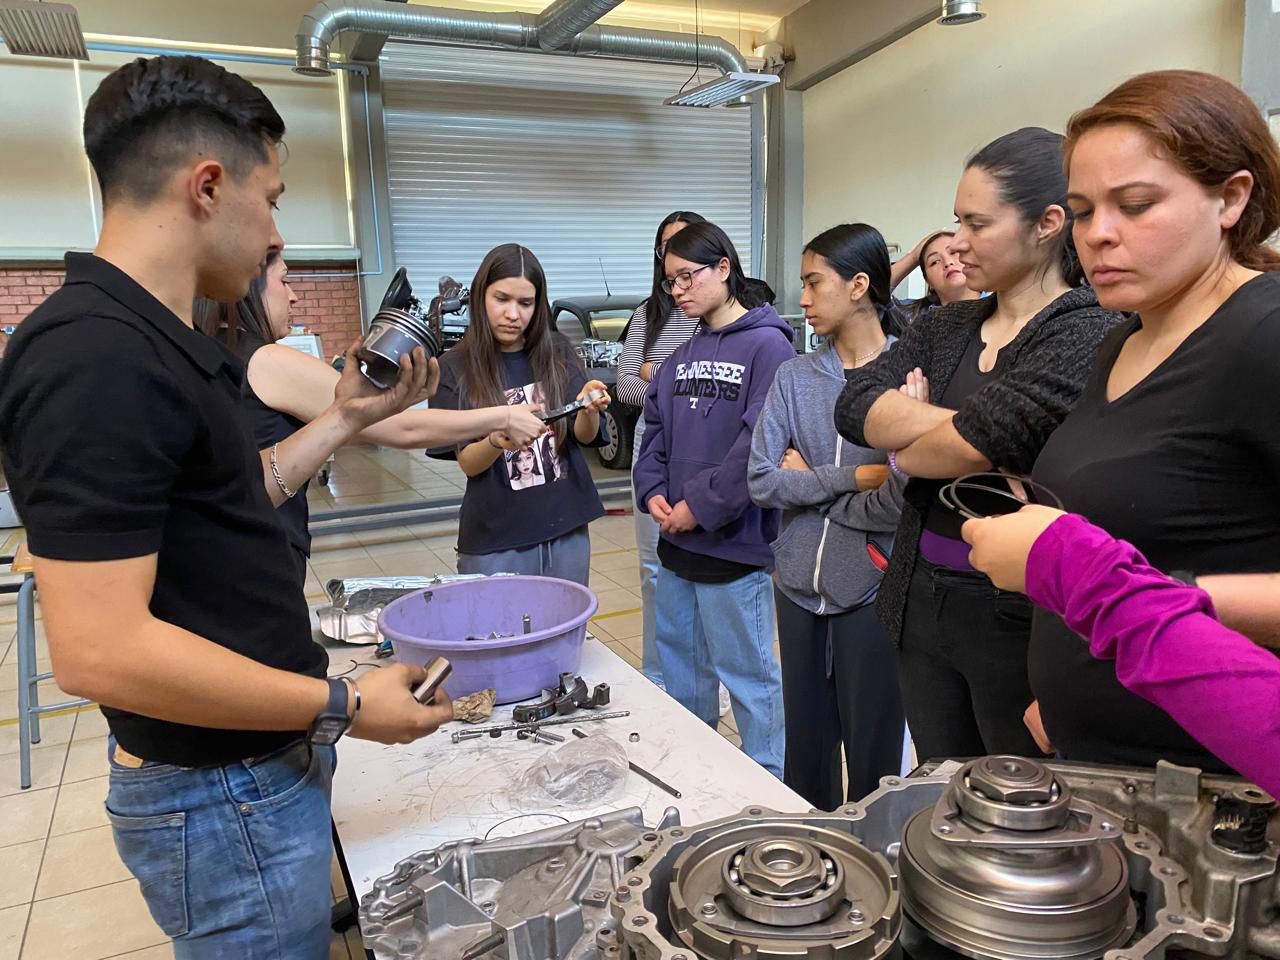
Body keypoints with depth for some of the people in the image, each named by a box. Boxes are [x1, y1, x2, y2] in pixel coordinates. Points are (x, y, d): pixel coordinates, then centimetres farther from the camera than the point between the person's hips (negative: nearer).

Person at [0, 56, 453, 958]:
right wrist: (343, 706, -21)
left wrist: (346, 417, 10)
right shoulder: (98, 360, -26)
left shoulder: (153, 341, 5)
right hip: (224, 802, -9)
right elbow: (99, 649, -29)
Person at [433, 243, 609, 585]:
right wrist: (496, 442, -30)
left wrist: (589, 410, -25)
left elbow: (585, 436, -3)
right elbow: (467, 463, -9)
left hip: (566, 530, 2)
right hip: (494, 541, -2)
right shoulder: (455, 368, -6)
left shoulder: (557, 352, 0)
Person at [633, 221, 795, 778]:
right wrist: (653, 492, -2)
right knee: (678, 657, 21)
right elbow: (655, 431, 15)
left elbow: (760, 444, -21)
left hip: (735, 540, -8)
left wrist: (701, 507, -18)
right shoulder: (682, 356, 12)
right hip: (676, 542, 8)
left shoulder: (767, 346, -12)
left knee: (746, 670, 5)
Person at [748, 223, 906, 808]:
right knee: (804, 750, 20)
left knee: (873, 763, 13)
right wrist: (856, 477, -13)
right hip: (799, 584, 4)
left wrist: (810, 485, -7)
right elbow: (761, 481, -5)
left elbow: (902, 501, -19)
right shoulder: (795, 376, 3)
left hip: (872, 590, -4)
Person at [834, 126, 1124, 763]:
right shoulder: (946, 327, 7)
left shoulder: (1090, 335, -14)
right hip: (922, 602, 6)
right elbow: (855, 407, -6)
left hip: (1021, 618, -6)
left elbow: (979, 447, -26)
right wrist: (951, 424, -19)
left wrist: (904, 452, -7)